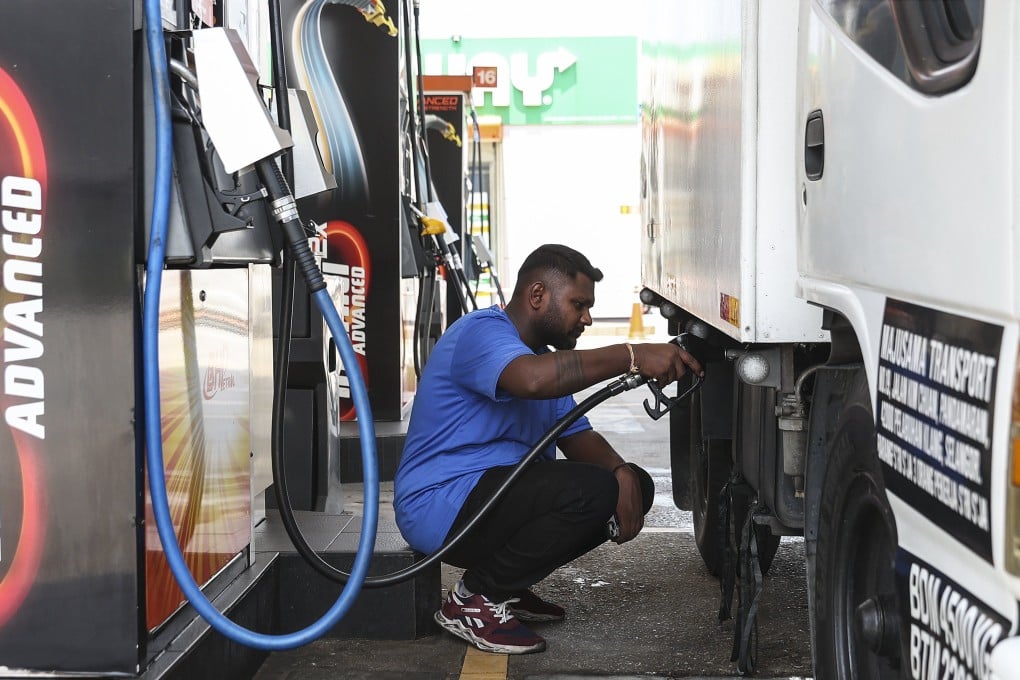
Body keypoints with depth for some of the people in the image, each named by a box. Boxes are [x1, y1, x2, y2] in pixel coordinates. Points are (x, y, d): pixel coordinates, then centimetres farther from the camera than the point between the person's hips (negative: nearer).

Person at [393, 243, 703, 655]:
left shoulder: (544, 354, 18)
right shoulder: (482, 333, -15)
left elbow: (576, 435, 12)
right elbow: (531, 379, -38)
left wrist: (621, 472, -10)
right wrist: (632, 357, -39)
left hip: (496, 491, 11)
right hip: (439, 506, -11)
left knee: (633, 485, 5)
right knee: (591, 491, -27)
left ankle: (506, 587, 8)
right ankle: (473, 599, -13)